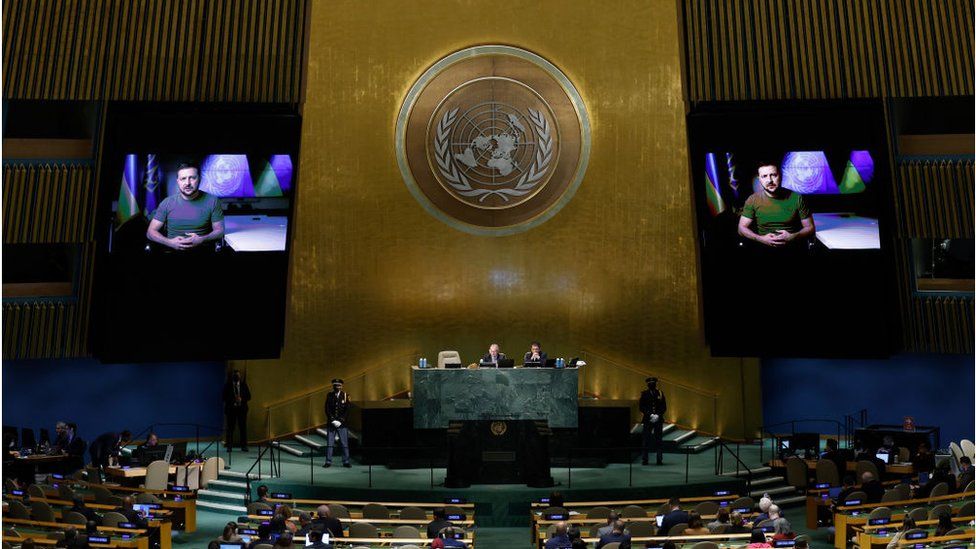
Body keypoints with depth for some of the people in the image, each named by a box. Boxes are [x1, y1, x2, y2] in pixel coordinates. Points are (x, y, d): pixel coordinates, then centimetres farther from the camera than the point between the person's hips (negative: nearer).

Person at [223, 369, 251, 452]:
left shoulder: (243, 384, 7)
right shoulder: (227, 385, 3)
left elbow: (248, 396, 6)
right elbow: (224, 397, -1)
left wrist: (241, 399, -13)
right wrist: (232, 400, -17)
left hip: (242, 408, 1)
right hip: (230, 408, -1)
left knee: (243, 427, 0)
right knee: (230, 427, 0)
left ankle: (244, 446, 5)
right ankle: (229, 446, 7)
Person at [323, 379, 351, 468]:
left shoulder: (345, 396, 2)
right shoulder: (329, 396, 4)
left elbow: (347, 410, -1)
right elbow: (327, 410, 0)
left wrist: (340, 421, -10)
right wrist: (333, 420, -10)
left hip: (342, 424, -1)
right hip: (331, 423, 1)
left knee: (345, 443, -1)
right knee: (329, 443, 2)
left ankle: (346, 462, 5)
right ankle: (328, 462, 9)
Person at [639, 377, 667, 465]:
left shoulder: (660, 393, 8)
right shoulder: (644, 394, 5)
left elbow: (664, 407, 7)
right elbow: (642, 407, 1)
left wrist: (658, 415, -7)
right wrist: (650, 415, -11)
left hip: (658, 420, 1)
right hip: (647, 420, -1)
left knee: (659, 440, -1)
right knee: (646, 440, -3)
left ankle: (660, 460, 4)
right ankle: (644, 460, 2)